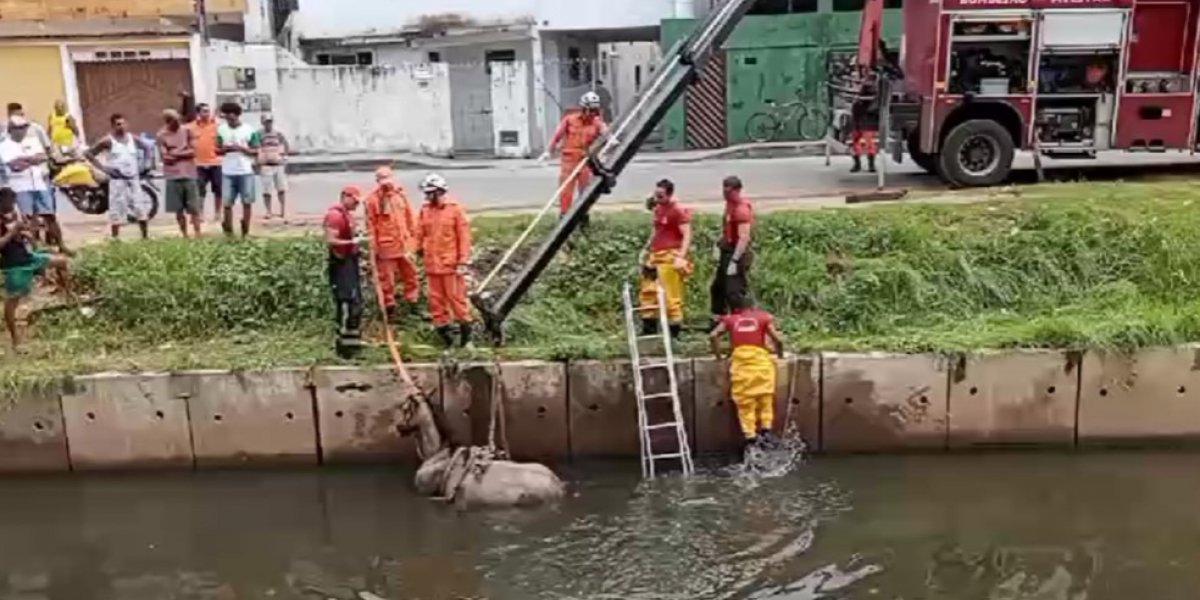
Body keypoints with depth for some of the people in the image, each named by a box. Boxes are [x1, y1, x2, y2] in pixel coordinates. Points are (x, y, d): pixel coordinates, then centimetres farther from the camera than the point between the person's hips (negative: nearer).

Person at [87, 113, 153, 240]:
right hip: (117, 179, -4)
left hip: (133, 178, 4)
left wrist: (142, 163, 10)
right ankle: (115, 239, 3)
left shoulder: (133, 139, 7)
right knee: (117, 210, -4)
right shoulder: (108, 141, -4)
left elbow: (147, 149, 23)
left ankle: (146, 237, 14)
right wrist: (102, 167, -9)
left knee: (142, 209, 4)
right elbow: (89, 153, -1)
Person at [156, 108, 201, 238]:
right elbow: (165, 157, -7)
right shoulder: (162, 135, -2)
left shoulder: (187, 131, 1)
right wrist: (184, 153, -11)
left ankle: (198, 235, 4)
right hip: (173, 176, 0)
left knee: (194, 208, 0)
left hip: (189, 174, 0)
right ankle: (185, 236, 14)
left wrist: (175, 153, -9)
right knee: (178, 210, 5)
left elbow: (193, 151, -3)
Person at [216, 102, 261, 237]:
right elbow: (217, 149, 12)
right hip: (227, 172, 2)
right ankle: (228, 231, 13)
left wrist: (241, 148, -16)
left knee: (247, 202, 1)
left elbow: (256, 151, -2)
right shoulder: (221, 130, 6)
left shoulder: (249, 130, -2)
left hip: (246, 172, -2)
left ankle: (245, 232, 12)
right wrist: (224, 149, -10)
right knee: (227, 203, 1)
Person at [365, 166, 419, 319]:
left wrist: (413, 236, 11)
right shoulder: (373, 199, -11)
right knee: (387, 278, 5)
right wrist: (373, 246, -9)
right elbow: (370, 224, -9)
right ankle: (389, 306, 17)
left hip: (404, 243, 4)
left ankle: (413, 303, 28)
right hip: (386, 245, -4)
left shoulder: (400, 194, 2)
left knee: (410, 273, 13)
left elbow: (410, 216, 11)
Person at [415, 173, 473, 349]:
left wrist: (463, 262, -12)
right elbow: (420, 233, 13)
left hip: (451, 264, -5)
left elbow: (464, 236, -9)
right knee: (436, 299, 10)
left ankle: (466, 332, 15)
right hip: (432, 264, 5)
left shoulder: (455, 209, -8)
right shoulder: (425, 210, 5)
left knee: (456, 297, 1)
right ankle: (443, 331, 21)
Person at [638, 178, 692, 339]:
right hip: (655, 255, 10)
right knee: (648, 291, 14)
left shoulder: (679, 211, -12)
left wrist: (681, 257, -25)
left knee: (670, 295, -6)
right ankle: (649, 329, 25)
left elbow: (687, 236, -16)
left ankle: (674, 330, 4)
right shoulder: (658, 209, 14)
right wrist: (646, 249, 24)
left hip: (670, 257, -9)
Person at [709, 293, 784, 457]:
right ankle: (766, 430, 3)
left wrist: (719, 356, 12)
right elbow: (777, 339, 0)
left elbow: (713, 336, 3)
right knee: (765, 398, 12)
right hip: (760, 359, 0)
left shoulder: (730, 319, 15)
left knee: (744, 402, 4)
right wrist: (780, 354, 16)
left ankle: (750, 437, 0)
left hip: (739, 360, 1)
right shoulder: (764, 317, 12)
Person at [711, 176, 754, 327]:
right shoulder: (730, 204, 9)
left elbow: (744, 237, -25)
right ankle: (716, 322, 30)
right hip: (727, 251, 10)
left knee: (735, 292, -8)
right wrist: (719, 245, 17)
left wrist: (734, 260, -28)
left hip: (737, 253, -10)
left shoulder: (742, 209, -21)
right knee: (717, 287, 18)